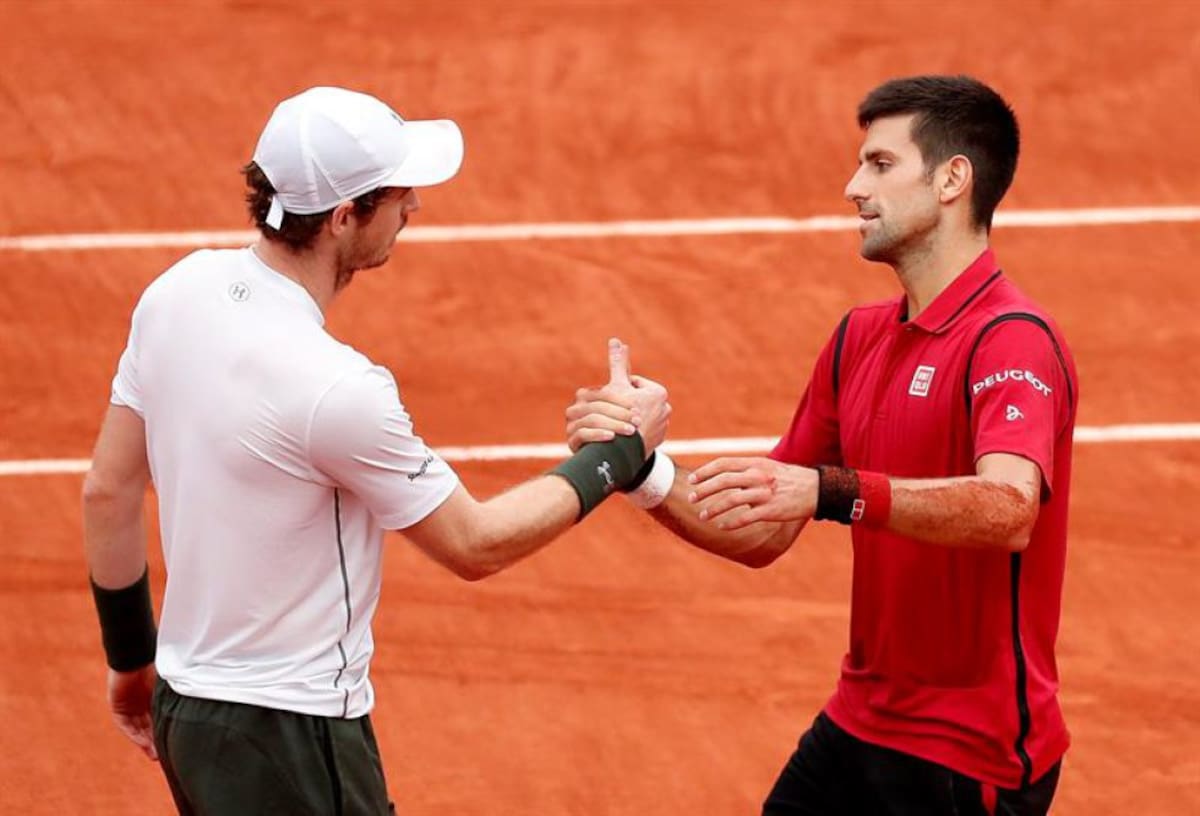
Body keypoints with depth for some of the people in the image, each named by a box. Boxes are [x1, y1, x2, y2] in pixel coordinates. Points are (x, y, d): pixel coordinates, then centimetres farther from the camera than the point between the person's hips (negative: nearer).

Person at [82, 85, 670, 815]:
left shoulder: (180, 290, -3)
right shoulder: (337, 390, -25)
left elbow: (108, 491, 7)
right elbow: (475, 546, -12)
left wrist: (131, 655, 20)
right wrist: (622, 453, -1)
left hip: (183, 704, 8)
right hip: (289, 743, -8)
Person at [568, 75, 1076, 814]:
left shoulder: (1012, 338, -15)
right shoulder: (860, 338, 11)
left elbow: (1008, 510, -35)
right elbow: (762, 537, 11)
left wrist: (829, 491, -46)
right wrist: (647, 471, -6)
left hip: (967, 756, -7)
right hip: (857, 728, 7)